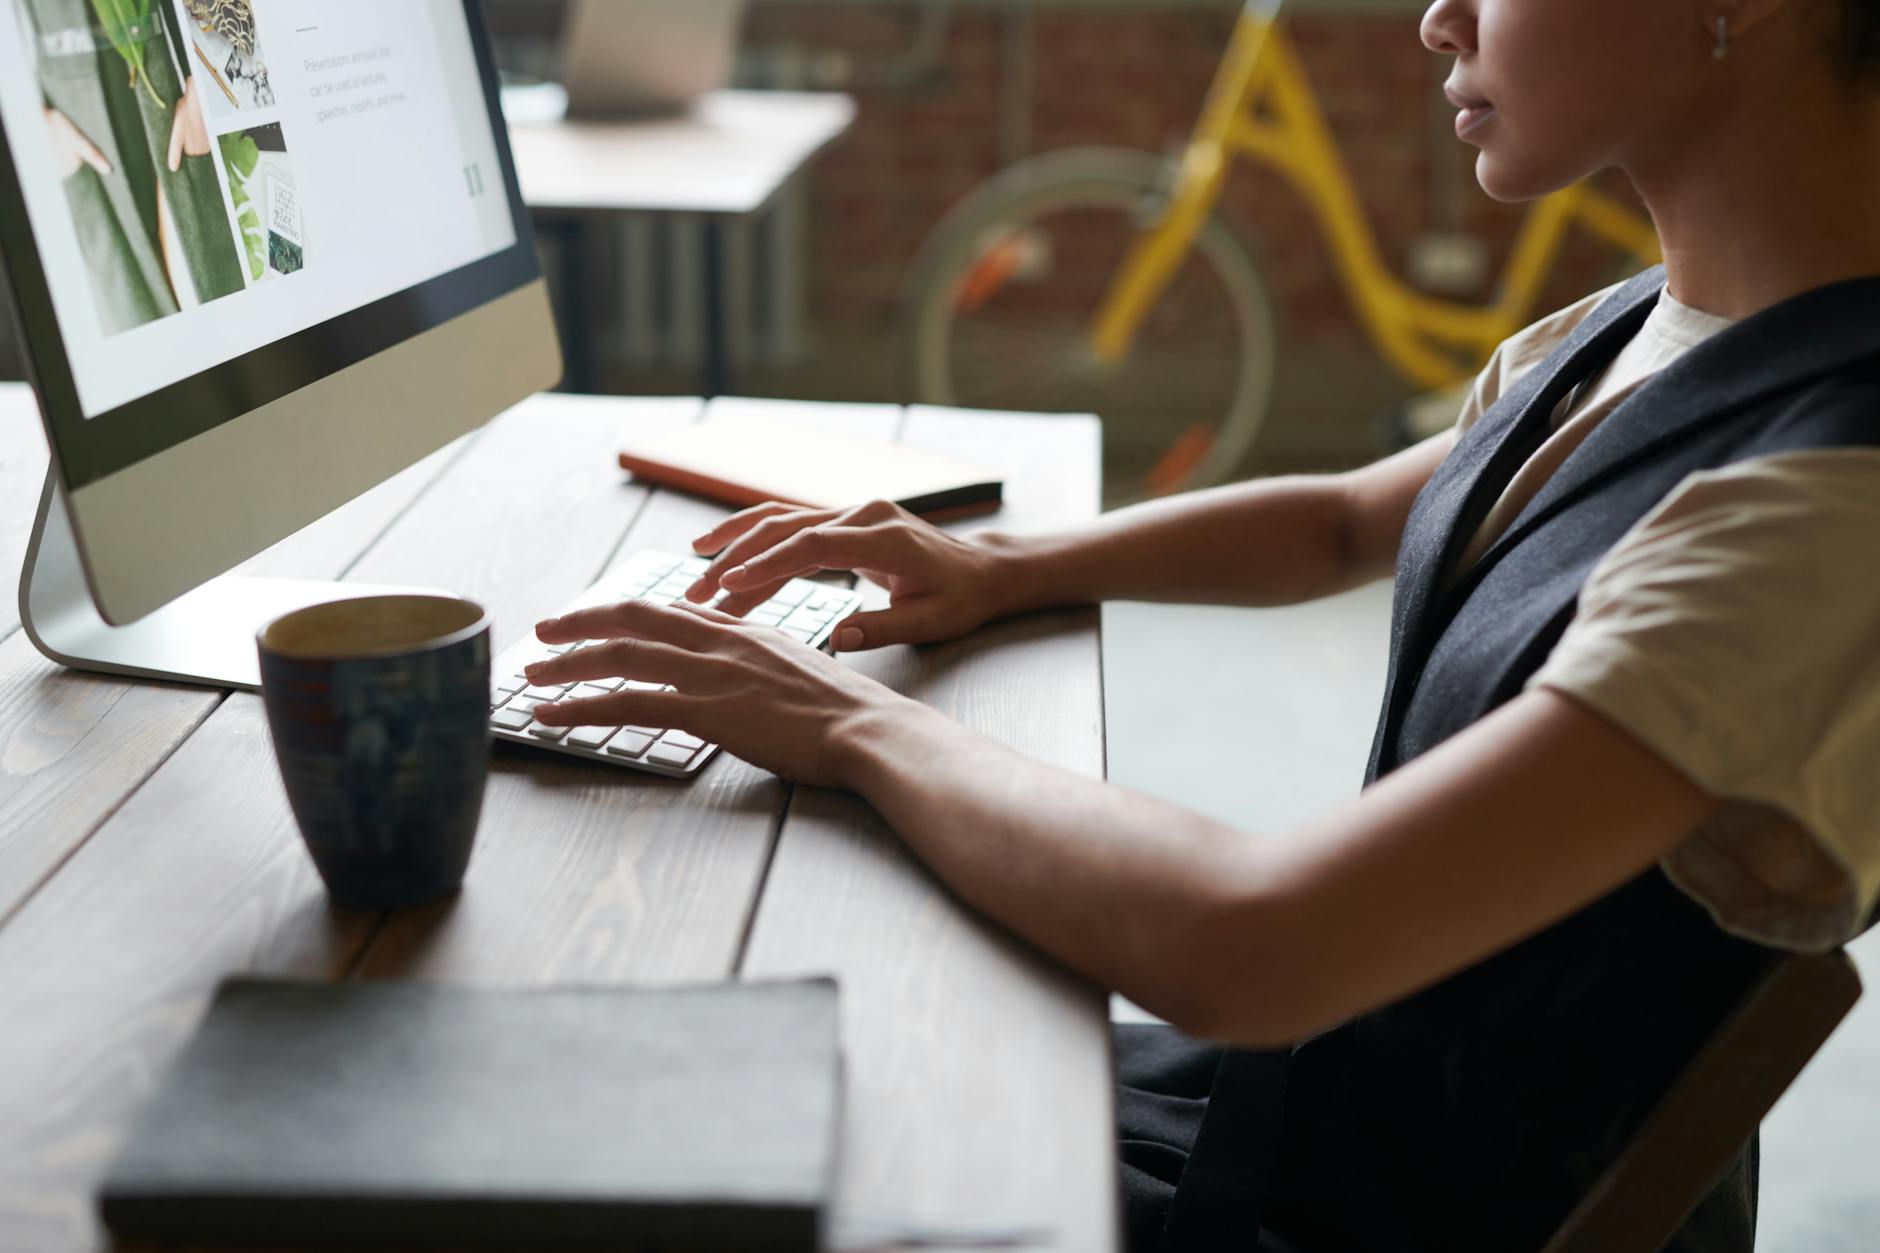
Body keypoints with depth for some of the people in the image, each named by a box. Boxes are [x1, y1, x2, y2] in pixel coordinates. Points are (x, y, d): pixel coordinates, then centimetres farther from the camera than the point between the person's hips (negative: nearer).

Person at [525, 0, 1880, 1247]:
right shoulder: (1627, 336, -1)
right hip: (1323, 1074, 8)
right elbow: (1345, 521, 17)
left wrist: (866, 728, -23)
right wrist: (1001, 566, 3)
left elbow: (1248, 952, -38)